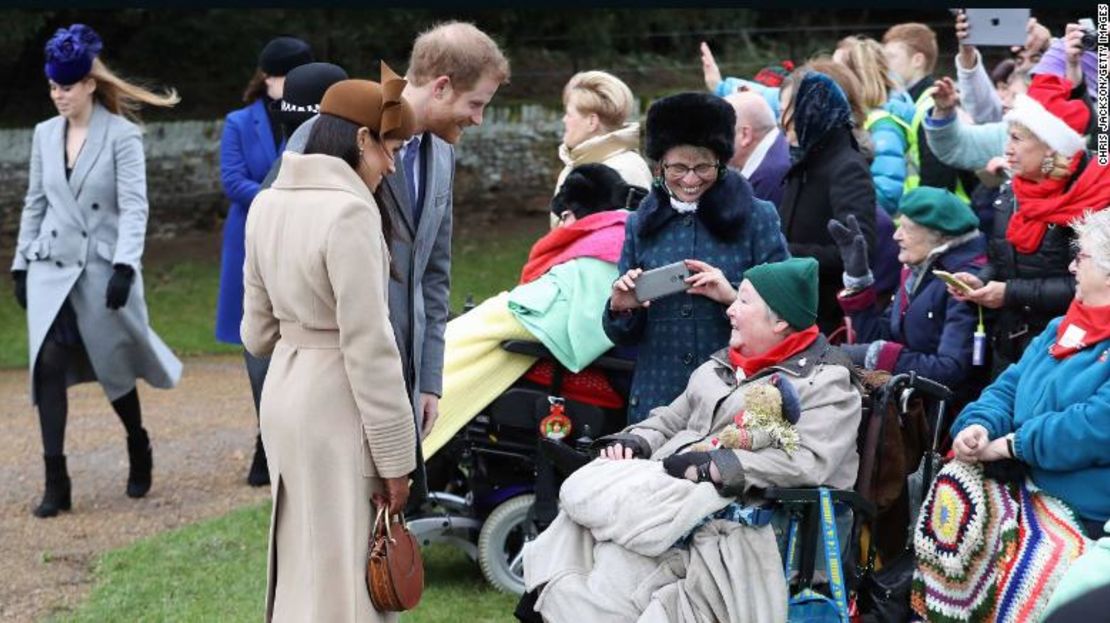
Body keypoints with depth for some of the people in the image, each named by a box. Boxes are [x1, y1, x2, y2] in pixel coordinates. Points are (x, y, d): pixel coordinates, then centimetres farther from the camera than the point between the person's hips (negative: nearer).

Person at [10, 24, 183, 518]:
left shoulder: (122, 136, -7)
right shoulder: (45, 134, 8)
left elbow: (134, 207, -13)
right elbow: (35, 204, 15)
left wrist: (124, 267, -22)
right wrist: (21, 264, 13)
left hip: (103, 269, -4)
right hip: (52, 269, 4)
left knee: (115, 367, 8)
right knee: (49, 362, -11)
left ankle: (139, 450, 36)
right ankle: (55, 482, -10)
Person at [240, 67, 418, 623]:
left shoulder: (268, 204, 7)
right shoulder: (350, 211, -18)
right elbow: (369, 348, -18)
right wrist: (395, 456, -13)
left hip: (283, 390, 8)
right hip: (337, 404, -8)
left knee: (301, 558, 17)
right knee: (344, 569, -2)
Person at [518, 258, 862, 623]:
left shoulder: (827, 381, -2)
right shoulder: (722, 366, 24)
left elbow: (809, 462, -15)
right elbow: (672, 419, 29)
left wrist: (712, 466, -20)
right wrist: (634, 441, 5)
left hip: (736, 507, -8)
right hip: (671, 488, 8)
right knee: (583, 488, -22)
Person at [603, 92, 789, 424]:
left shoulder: (757, 218, 1)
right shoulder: (640, 225, 10)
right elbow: (623, 337, 15)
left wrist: (734, 298, -17)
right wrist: (620, 309, -6)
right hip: (656, 397, 2)